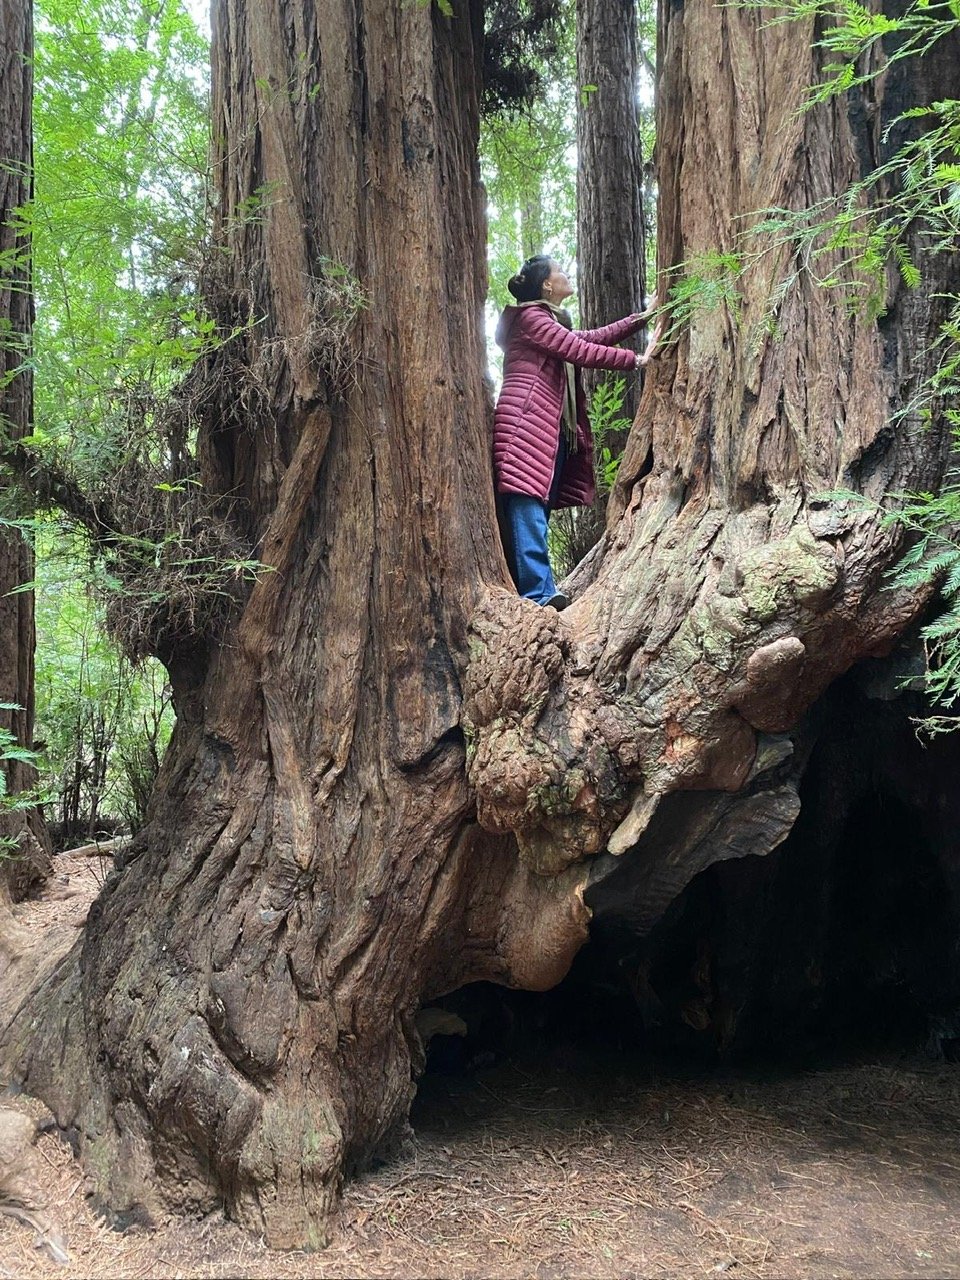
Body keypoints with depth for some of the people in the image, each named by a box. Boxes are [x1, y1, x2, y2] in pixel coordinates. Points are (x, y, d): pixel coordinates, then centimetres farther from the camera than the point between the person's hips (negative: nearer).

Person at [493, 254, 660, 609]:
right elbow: (580, 351, -9)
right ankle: (539, 591, -25)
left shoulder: (550, 321, 28)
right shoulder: (531, 317, -2)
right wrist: (635, 360, -3)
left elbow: (592, 338, 28)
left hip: (550, 428, 10)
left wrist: (642, 317, 28)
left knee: (537, 510, 4)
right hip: (525, 423, -10)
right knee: (529, 505, -17)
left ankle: (533, 589, 2)